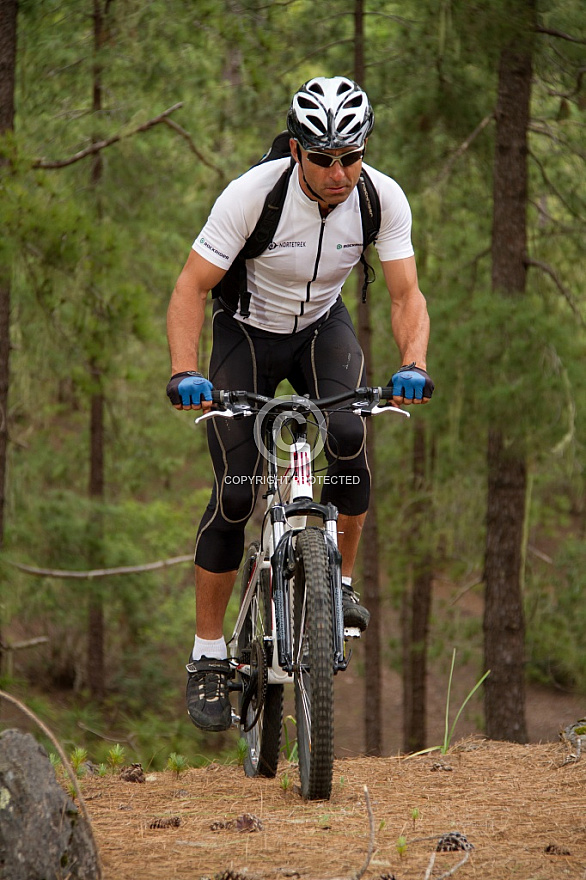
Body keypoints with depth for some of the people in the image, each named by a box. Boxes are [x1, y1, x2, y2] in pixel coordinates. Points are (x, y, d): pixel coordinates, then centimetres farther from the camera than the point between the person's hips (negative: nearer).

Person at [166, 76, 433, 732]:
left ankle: (341, 581, -7)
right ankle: (208, 657, 1)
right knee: (234, 492, -11)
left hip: (323, 328, 2)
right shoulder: (252, 194, -29)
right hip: (248, 332, -2)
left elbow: (406, 294, -17)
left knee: (347, 435, -29)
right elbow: (191, 288, -25)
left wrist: (412, 364, -37)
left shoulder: (383, 198, -21)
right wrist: (184, 372, -40)